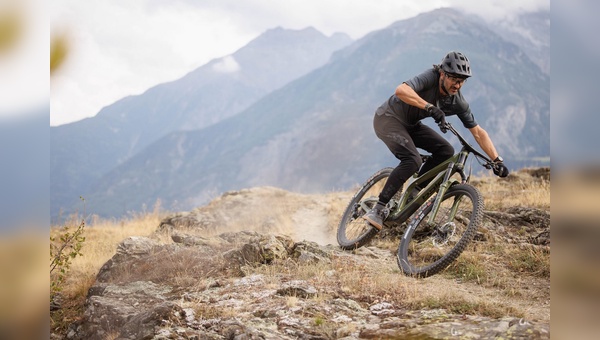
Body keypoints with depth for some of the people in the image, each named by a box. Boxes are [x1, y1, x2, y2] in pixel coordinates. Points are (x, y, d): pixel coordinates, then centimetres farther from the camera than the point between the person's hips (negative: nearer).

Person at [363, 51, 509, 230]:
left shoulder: (458, 103, -9)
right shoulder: (431, 77, -24)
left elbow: (478, 132, -5)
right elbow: (401, 90, -41)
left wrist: (497, 160, -13)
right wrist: (430, 107, -48)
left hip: (410, 125, 7)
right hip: (388, 119, -7)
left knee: (446, 151, -8)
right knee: (413, 160, -27)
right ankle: (378, 209, -23)